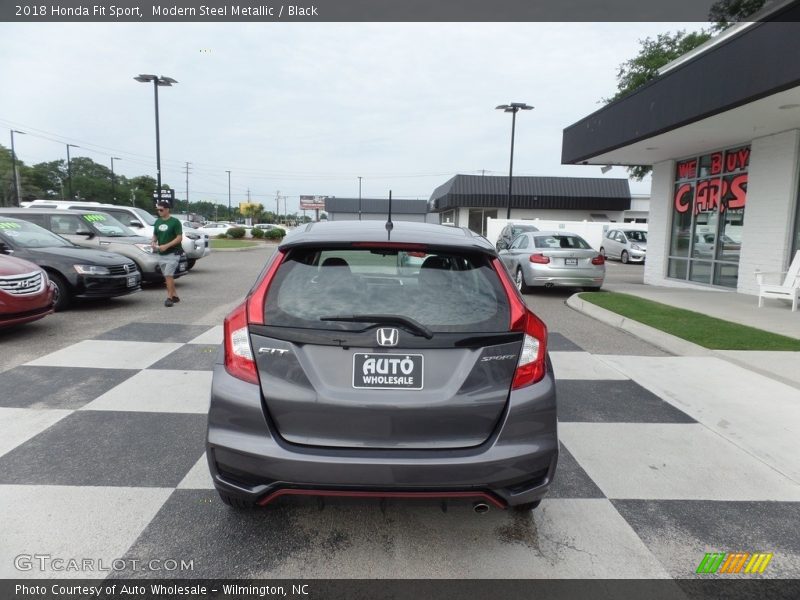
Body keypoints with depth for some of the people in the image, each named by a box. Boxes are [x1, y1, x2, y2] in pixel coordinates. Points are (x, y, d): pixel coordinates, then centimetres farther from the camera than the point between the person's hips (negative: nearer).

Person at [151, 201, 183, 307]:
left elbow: (179, 238, -12)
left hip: (172, 253, -7)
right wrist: (153, 243, -2)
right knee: (167, 276, 9)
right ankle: (175, 296, 19)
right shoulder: (157, 222, 12)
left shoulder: (175, 222, -7)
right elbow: (155, 235, 21)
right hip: (161, 254, 7)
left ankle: (169, 297, -8)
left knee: (169, 275, -12)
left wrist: (166, 246, -20)